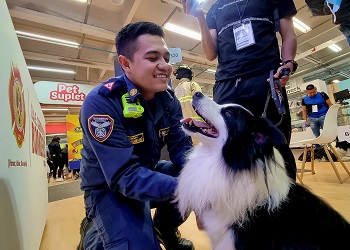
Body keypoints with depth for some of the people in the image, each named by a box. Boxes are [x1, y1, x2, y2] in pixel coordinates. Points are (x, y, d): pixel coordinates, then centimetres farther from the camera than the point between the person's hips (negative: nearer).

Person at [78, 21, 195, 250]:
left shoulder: (168, 99, -7)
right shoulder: (100, 102, -26)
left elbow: (181, 147, -8)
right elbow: (125, 177, -31)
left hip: (149, 173, 6)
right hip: (108, 188, -5)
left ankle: (165, 227, 15)